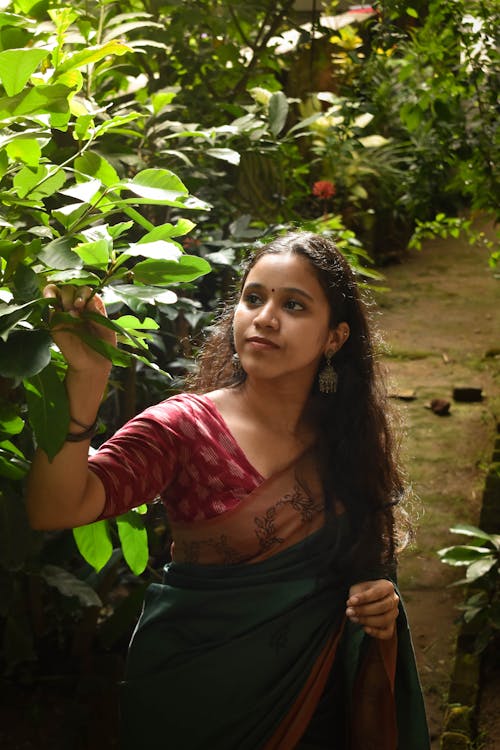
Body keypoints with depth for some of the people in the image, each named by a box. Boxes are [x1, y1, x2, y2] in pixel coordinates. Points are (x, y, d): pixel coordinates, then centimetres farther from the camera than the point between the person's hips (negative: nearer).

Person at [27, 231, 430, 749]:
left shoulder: (352, 437, -3)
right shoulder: (184, 427, -16)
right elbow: (55, 508, -32)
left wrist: (379, 602, -10)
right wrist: (86, 379, -44)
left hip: (313, 696, 3)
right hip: (193, 704, -3)